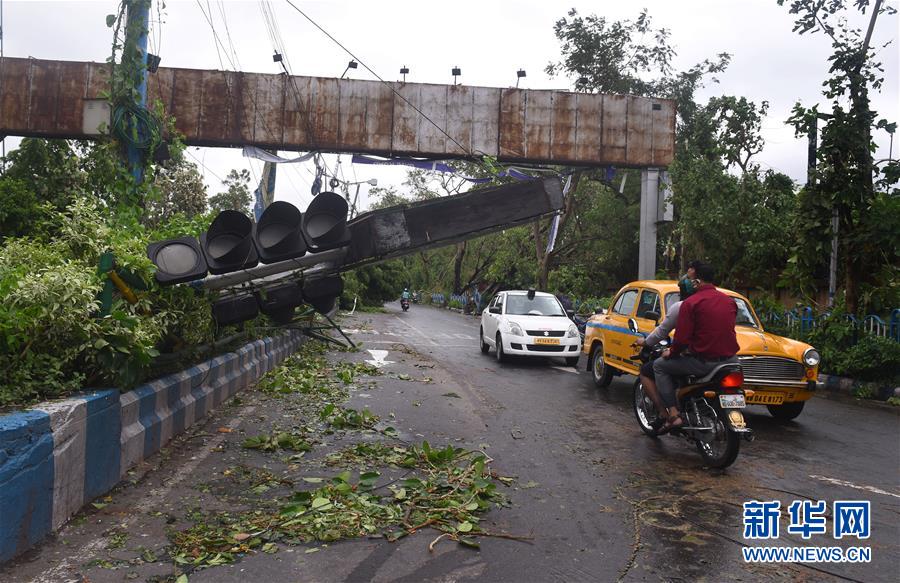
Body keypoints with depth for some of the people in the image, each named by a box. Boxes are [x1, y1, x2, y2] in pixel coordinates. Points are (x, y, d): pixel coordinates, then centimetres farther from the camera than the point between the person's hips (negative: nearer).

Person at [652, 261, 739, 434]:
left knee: (659, 366, 11)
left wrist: (671, 353, 6)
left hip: (703, 361, -6)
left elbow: (682, 338, -13)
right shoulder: (730, 301, 11)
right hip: (729, 360, 6)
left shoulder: (690, 303, -9)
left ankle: (673, 414, 0)